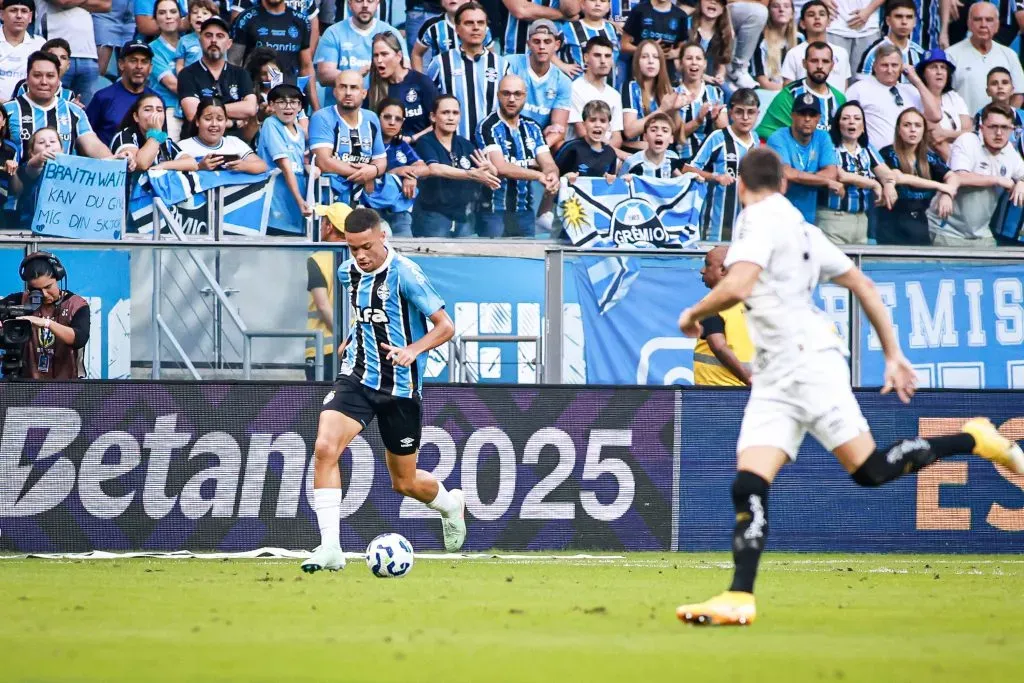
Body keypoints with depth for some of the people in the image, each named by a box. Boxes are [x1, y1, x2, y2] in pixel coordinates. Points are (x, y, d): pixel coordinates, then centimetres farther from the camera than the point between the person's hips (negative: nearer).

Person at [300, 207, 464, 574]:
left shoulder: (404, 274, -15)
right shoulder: (348, 272, 4)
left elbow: (445, 326, -14)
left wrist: (413, 349, -30)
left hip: (400, 387, -4)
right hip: (357, 377, 4)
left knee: (404, 482, 9)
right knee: (325, 448, -22)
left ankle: (451, 504, 45)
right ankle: (330, 548, -20)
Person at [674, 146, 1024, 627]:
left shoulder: (761, 217, -5)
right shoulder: (800, 227, 21)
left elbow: (737, 286, -21)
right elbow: (863, 284, 22)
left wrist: (695, 313, -2)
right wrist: (893, 354, 22)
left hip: (807, 357, -9)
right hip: (775, 376, 9)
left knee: (869, 469, -12)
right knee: (748, 486, -3)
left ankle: (976, 440, 2)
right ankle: (739, 598, -10)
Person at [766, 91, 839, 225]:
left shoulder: (823, 138, 7)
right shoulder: (778, 139, -8)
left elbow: (832, 174, -5)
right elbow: (786, 174, -21)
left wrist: (798, 177, -18)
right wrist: (827, 182, -13)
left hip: (809, 218, 4)